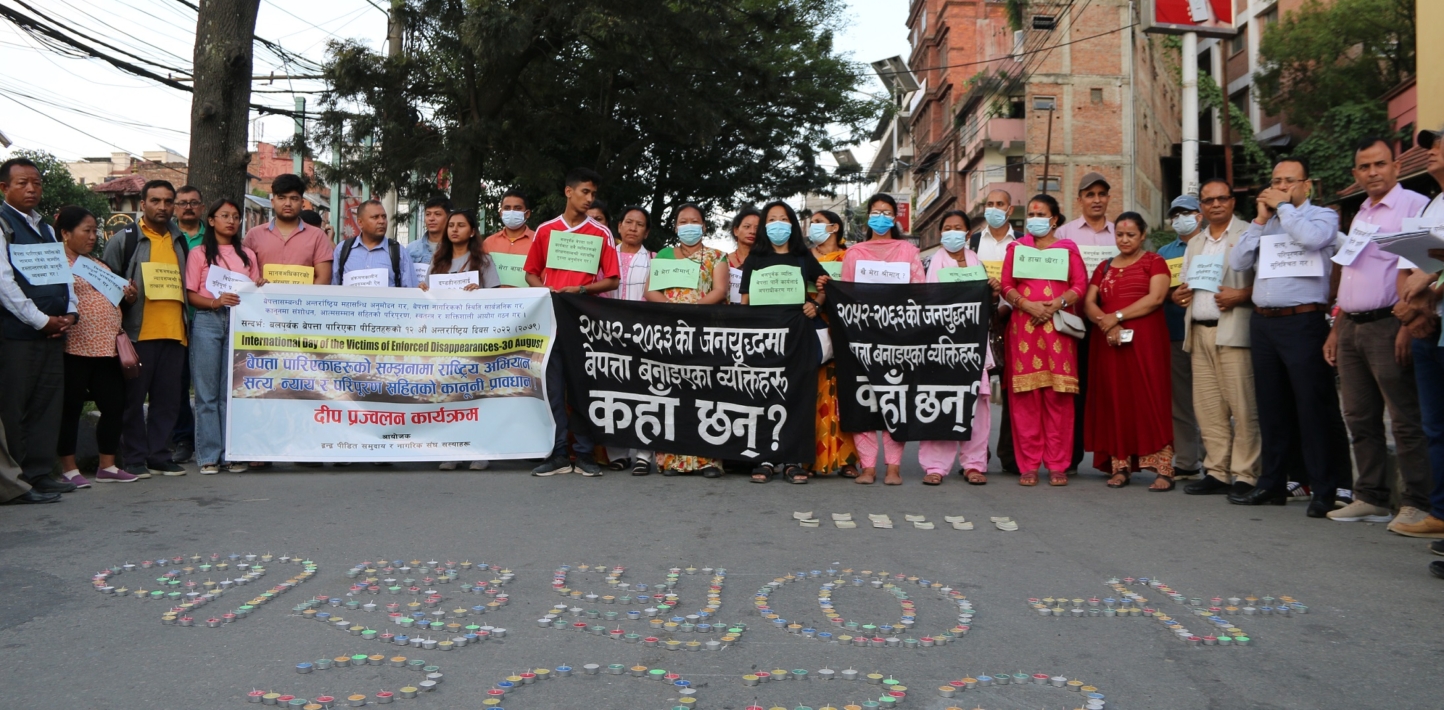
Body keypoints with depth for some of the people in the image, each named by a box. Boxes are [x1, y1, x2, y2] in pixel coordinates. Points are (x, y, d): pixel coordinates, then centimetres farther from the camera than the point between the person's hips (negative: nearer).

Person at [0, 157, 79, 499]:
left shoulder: (46, 228, 19)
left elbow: (64, 270, 19)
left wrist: (70, 312, 2)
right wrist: (41, 320, -13)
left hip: (52, 330, 7)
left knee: (48, 404, 7)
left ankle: (40, 474, 13)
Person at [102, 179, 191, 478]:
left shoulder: (180, 241, 16)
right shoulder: (123, 240, 2)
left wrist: (187, 324, 18)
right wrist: (124, 295, -11)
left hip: (174, 332, 4)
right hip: (137, 331, -4)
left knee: (168, 398, 6)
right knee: (133, 397, 1)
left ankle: (158, 455, 15)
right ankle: (134, 458, 9)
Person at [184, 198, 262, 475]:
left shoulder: (248, 255, 17)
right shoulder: (199, 254, 8)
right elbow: (191, 295, 2)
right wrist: (215, 302, -15)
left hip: (239, 322, 2)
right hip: (208, 321, -2)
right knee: (207, 391, -1)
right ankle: (209, 455, 2)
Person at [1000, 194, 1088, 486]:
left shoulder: (1068, 248, 15)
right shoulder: (1016, 248, 17)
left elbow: (1080, 285, 4)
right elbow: (1006, 285, 7)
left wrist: (1056, 304, -12)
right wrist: (1028, 305, -11)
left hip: (1058, 326, 0)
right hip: (1023, 327, 1)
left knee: (1058, 397, -4)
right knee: (1026, 396, -4)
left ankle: (1057, 465, 2)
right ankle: (1028, 465, 1)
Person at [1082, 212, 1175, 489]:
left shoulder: (1154, 262, 5)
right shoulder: (1104, 267, 19)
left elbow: (1155, 298, -10)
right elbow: (1089, 303, 8)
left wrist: (1117, 315, -12)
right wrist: (1106, 323, -11)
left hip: (1145, 340, -4)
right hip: (1109, 342, 5)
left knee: (1148, 399, -8)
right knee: (1114, 400, 3)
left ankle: (1163, 469, -7)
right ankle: (1120, 466, 7)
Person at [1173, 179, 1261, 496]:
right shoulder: (1195, 244, 23)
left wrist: (1241, 295, -21)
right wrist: (1178, 295, 8)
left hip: (1233, 331, -6)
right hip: (1199, 332, 7)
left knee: (1242, 407, -7)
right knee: (1208, 408, 6)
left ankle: (1245, 475, -2)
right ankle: (1217, 472, 12)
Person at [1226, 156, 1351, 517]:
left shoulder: (1322, 216, 2)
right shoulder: (1264, 223, 16)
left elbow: (1311, 238, -21)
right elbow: (1237, 262, 6)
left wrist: (1283, 207, -7)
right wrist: (1261, 219, 2)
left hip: (1303, 322, -6)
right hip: (1263, 322, 6)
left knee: (1313, 406, -6)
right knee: (1271, 406, 12)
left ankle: (1325, 490, 0)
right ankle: (1273, 484, 21)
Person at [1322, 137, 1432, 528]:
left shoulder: (1413, 205, -5)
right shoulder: (1360, 215, 20)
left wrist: (1408, 327, -22)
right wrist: (1336, 330, 18)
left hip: (1387, 325, -8)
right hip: (1351, 326, 8)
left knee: (1405, 419, -4)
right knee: (1360, 418, 10)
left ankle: (1416, 504, 2)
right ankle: (1370, 499, 17)